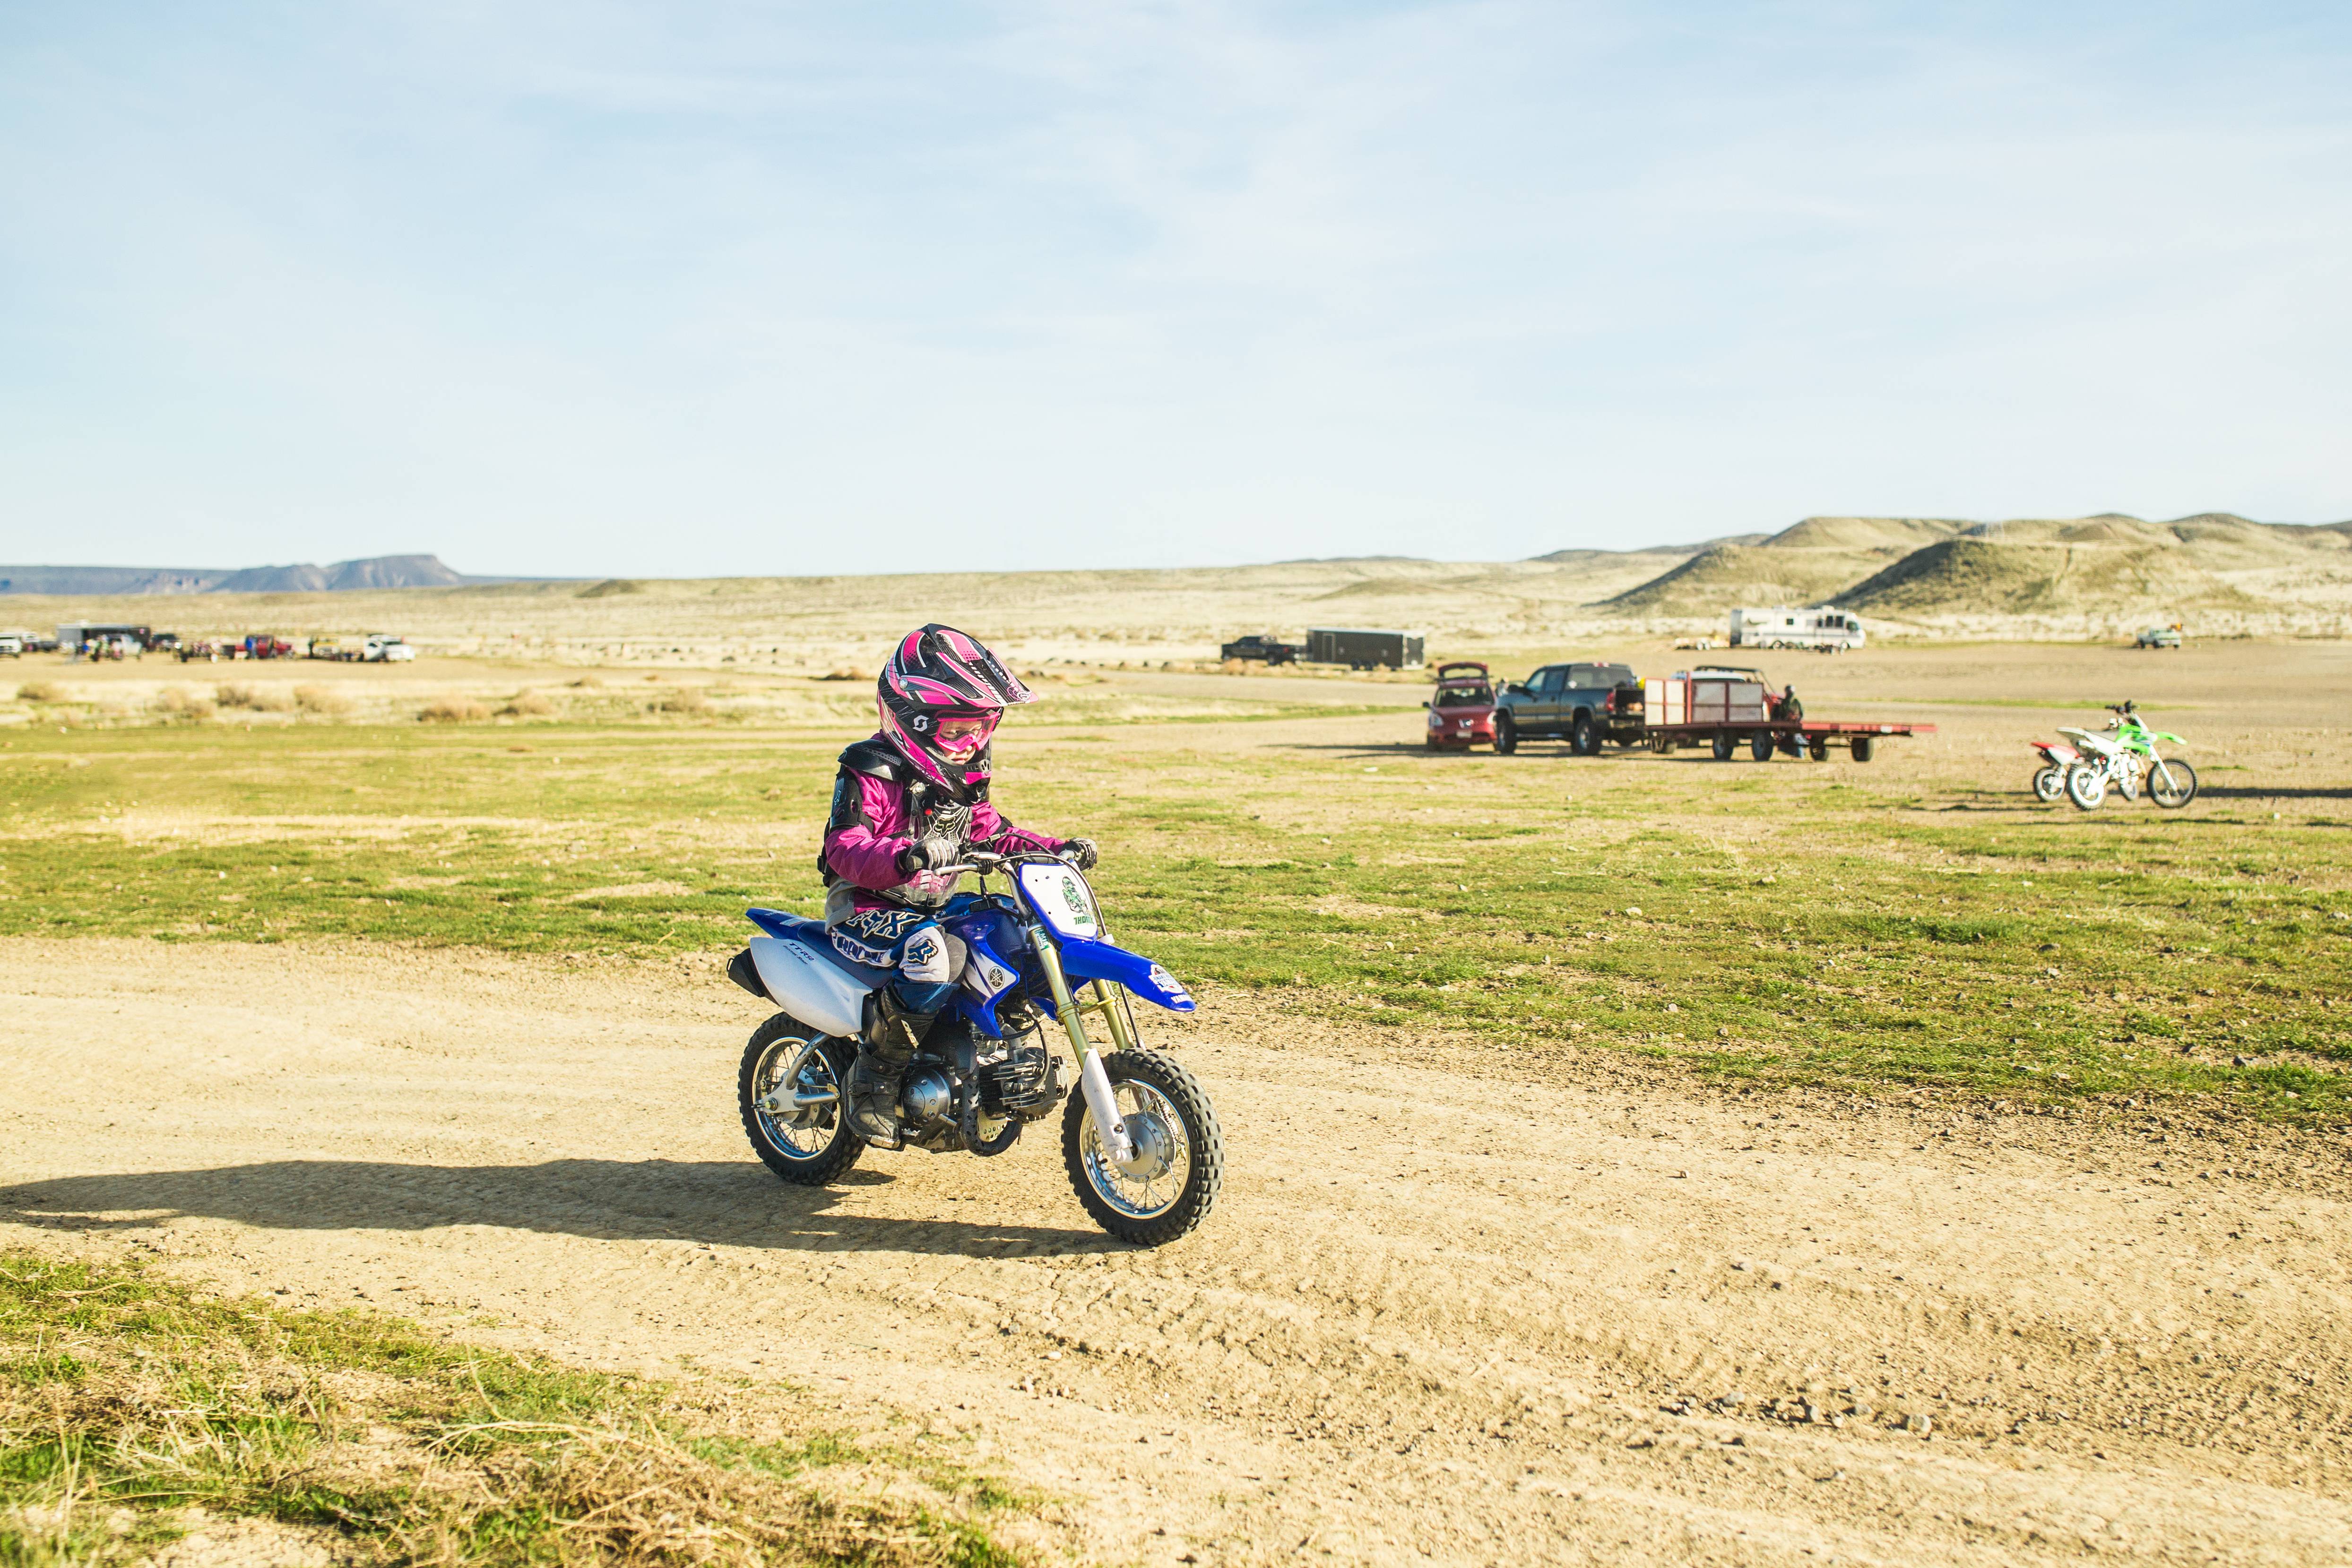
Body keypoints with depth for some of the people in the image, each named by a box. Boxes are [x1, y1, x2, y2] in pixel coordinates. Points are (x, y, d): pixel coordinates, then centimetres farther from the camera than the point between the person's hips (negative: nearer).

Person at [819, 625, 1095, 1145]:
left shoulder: (961, 780, 13)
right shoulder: (870, 776, -14)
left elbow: (992, 834, 21)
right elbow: (844, 850, -26)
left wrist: (1056, 849, 5)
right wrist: (902, 858, -46)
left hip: (936, 908, 8)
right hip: (865, 910, -8)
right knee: (936, 953, -38)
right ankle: (874, 1079, -23)